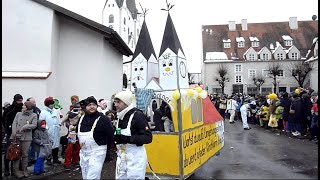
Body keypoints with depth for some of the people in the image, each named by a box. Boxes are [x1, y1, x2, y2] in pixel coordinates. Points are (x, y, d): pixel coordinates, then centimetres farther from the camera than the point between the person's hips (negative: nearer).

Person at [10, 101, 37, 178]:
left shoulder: (33, 115, 2)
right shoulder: (18, 114, 9)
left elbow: (34, 125, -8)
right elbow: (14, 124, 2)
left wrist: (24, 127, -16)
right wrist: (14, 134, -9)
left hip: (26, 138, -1)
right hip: (17, 137, 2)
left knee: (25, 154, 7)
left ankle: (24, 170, 18)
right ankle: (16, 171, 14)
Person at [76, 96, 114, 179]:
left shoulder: (103, 118, -14)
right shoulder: (82, 118, 7)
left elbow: (111, 134, -13)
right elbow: (78, 131, 23)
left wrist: (102, 142, -6)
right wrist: (81, 141, 14)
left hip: (97, 152, -7)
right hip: (83, 152, 7)